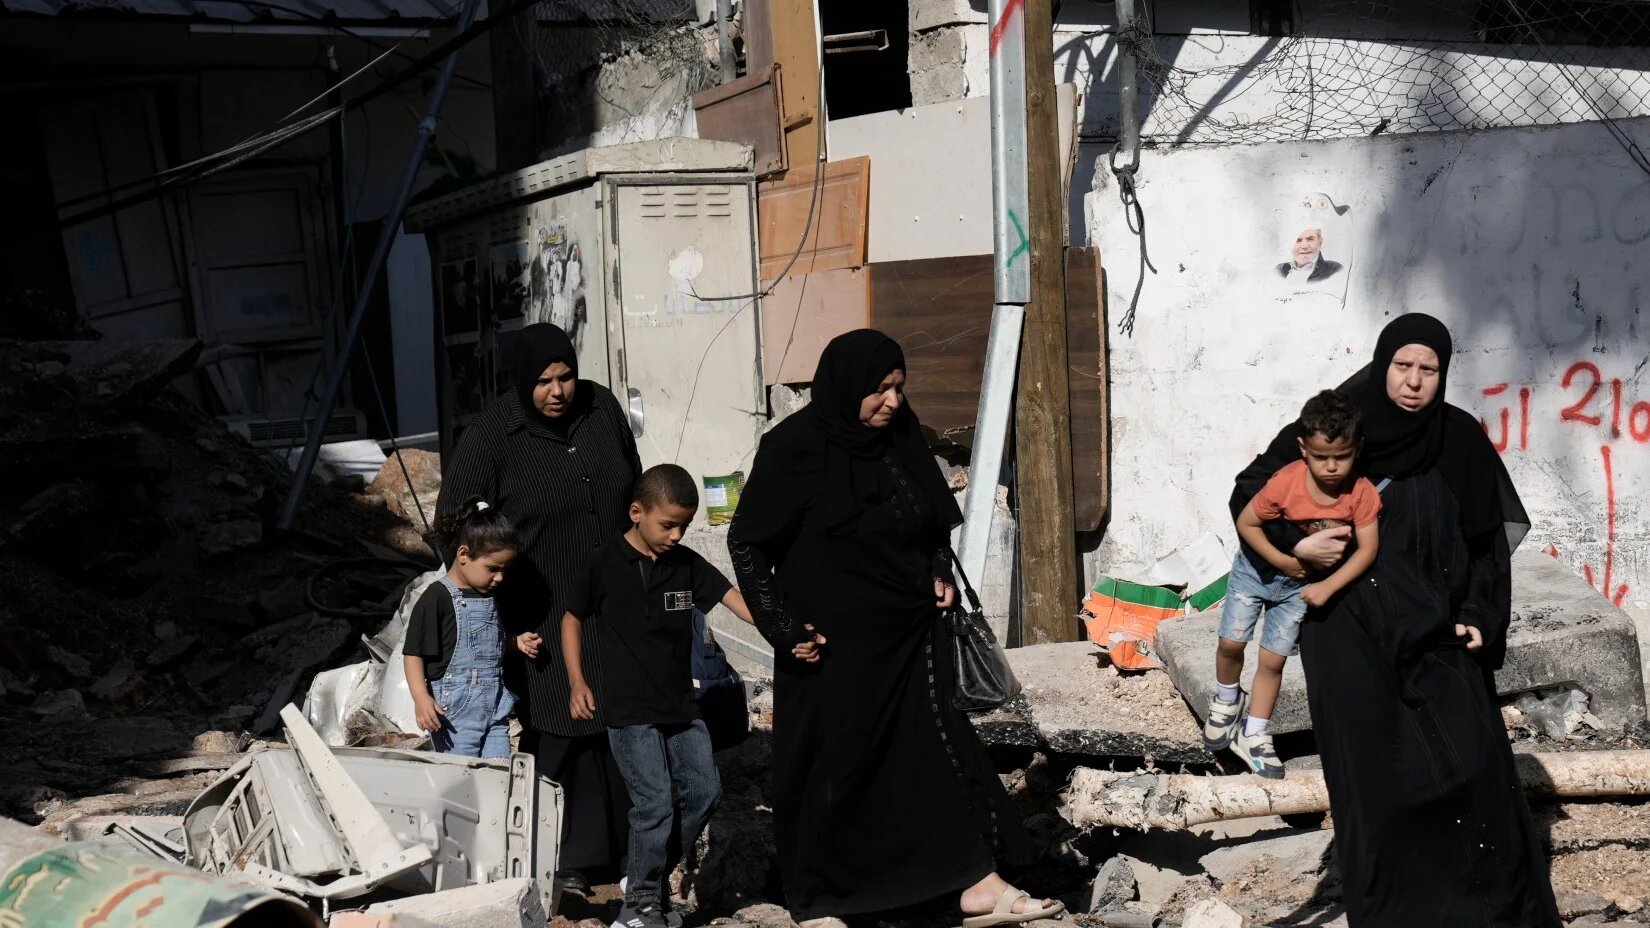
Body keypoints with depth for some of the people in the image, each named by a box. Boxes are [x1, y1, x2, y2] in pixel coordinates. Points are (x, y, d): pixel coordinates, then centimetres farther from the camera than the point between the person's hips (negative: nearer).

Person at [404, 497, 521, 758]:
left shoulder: (491, 597, 12)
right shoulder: (438, 597, -10)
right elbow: (413, 653, -11)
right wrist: (421, 697, -22)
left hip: (495, 711, 7)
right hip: (456, 714, -7)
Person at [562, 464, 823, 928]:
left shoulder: (687, 563, 2)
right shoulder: (606, 564, -8)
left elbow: (737, 599, -7)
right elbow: (572, 618, 3)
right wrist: (577, 683, -3)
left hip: (681, 705, 6)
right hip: (630, 710, -5)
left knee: (704, 791, 7)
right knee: (655, 803, -9)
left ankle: (647, 874, 26)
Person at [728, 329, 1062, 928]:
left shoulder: (901, 432, 1)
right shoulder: (795, 448, -16)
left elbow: (932, 516, 17)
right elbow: (746, 542, -10)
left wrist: (940, 574, 3)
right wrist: (785, 626, -14)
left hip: (911, 633, 5)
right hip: (834, 644, -5)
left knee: (939, 744, 7)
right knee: (834, 766, 6)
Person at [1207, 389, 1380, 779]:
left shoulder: (1362, 493, -23)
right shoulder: (1286, 482, -29)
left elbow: (1368, 549, -18)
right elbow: (1246, 522, -18)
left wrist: (1327, 587, -24)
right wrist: (1281, 560, -23)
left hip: (1302, 582, 1)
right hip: (1258, 567, -1)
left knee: (1273, 659, 4)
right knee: (1231, 642, -3)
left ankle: (1253, 735, 18)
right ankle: (1226, 700, 28)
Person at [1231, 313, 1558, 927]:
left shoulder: (1461, 439, 0)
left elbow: (1489, 537, 7)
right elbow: (1249, 493, 0)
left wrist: (1480, 617, -3)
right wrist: (1296, 544, -15)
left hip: (1438, 631, 2)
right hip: (1351, 630, -1)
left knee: (1468, 762, -5)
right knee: (1375, 771, -1)